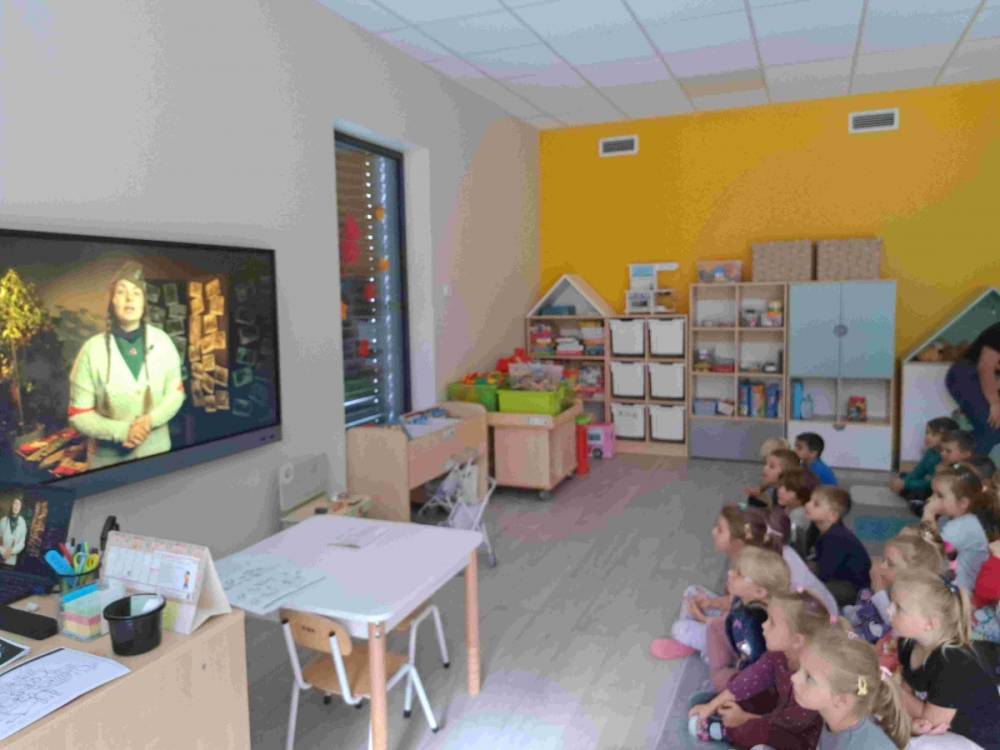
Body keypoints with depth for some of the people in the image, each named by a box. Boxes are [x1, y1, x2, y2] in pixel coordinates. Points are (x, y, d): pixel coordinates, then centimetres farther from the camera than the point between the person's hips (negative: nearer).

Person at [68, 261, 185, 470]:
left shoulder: (161, 341, -5)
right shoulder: (92, 349, -12)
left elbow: (176, 393, 1)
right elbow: (79, 415, -8)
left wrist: (150, 420, -16)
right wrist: (121, 431, -21)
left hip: (156, 451, 2)